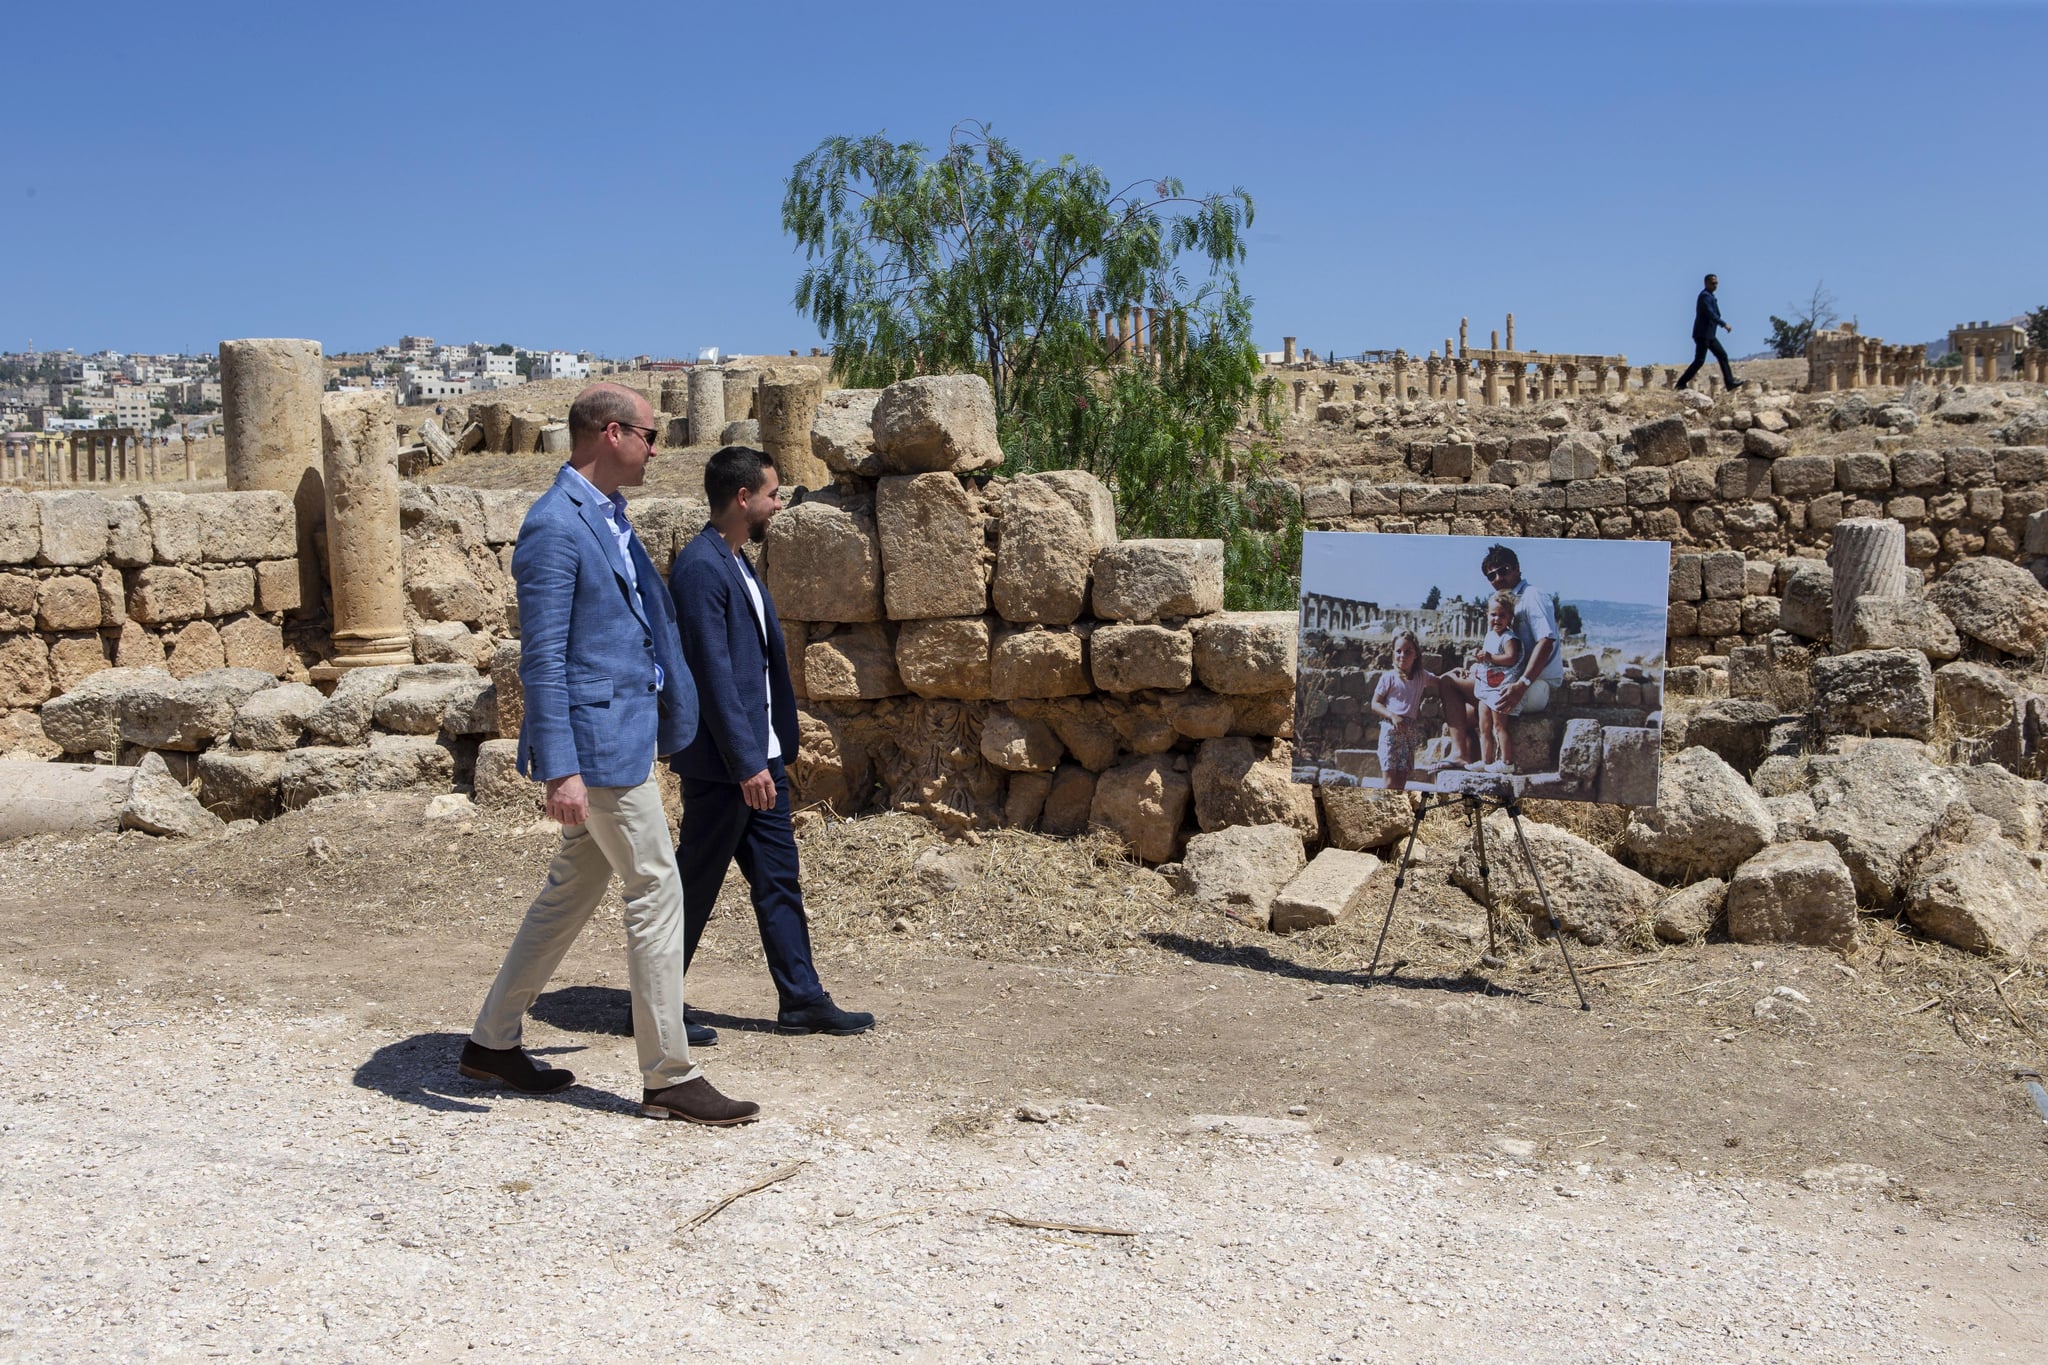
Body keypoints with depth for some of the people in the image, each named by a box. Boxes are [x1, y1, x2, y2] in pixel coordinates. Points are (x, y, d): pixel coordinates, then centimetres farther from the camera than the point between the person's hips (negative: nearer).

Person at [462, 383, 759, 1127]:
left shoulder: (609, 515, 13)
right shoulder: (555, 526, -17)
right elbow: (543, 658, -20)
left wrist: (668, 719, 25)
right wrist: (559, 769, -23)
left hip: (627, 729, 10)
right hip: (597, 738, -10)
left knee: (573, 889, 17)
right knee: (656, 893, -5)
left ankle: (493, 1042, 28)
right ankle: (668, 1078, 4)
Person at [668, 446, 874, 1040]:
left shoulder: (736, 563, 14)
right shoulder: (700, 567, -18)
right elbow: (713, 675, -22)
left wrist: (768, 755, 18)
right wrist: (746, 764, -22)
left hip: (759, 757, 10)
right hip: (722, 764, -10)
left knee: (780, 880, 12)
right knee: (695, 886, 2)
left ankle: (802, 1001, 20)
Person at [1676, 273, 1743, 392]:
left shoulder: (1709, 296, 18)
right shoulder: (1705, 296, -14)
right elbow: (1710, 314, -25)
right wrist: (1724, 324, -26)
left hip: (1709, 334, 11)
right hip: (1703, 334, -11)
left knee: (1722, 356, 10)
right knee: (1699, 360, -11)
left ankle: (1730, 382, 11)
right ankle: (1681, 384, -7)